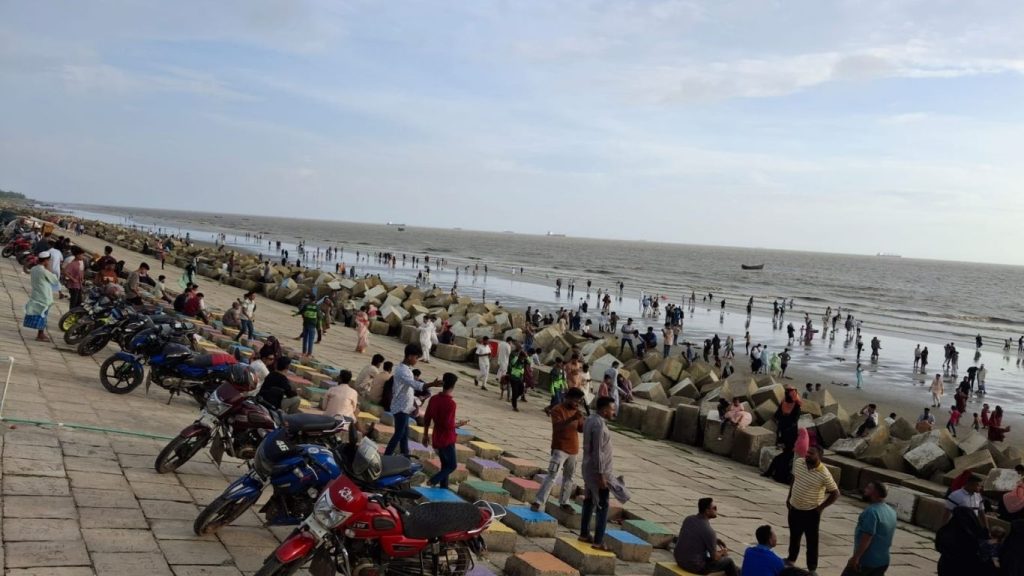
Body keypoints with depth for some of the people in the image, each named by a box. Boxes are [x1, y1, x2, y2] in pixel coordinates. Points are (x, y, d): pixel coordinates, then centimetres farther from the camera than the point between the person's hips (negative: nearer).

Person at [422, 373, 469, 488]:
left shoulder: (434, 399, 1)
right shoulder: (450, 403, -22)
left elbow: (426, 419, 6)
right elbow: (447, 424, -24)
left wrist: (426, 434, 17)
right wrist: (459, 424, -6)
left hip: (436, 439, 7)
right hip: (447, 440, -7)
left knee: (445, 465, 19)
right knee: (452, 465, 8)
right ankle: (433, 481, -6)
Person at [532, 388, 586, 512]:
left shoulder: (576, 411, 10)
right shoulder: (557, 410, -12)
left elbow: (581, 429, 14)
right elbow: (557, 427, -27)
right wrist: (572, 419, -37)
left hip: (573, 450, 7)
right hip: (560, 449, -7)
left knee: (569, 477, 13)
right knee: (552, 476, -12)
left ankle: (564, 502, 25)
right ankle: (538, 502, -9)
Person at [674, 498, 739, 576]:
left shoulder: (688, 519, -1)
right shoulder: (709, 531, -22)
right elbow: (715, 557, -11)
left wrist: (715, 540, 12)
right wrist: (722, 552, 10)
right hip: (695, 566, -8)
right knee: (728, 561, 11)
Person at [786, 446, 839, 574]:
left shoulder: (824, 474, -23)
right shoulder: (798, 462, -8)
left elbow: (835, 493, -13)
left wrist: (821, 507, -11)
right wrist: (789, 497, 12)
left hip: (811, 512, -5)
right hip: (794, 508, 5)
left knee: (812, 541, 6)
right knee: (794, 536, 23)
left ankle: (812, 568, 18)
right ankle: (791, 559, 43)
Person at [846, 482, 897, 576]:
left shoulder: (871, 511, -21)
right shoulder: (891, 511, 9)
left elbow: (866, 538, -25)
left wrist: (856, 557, -23)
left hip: (866, 560, -8)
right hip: (882, 560, 8)